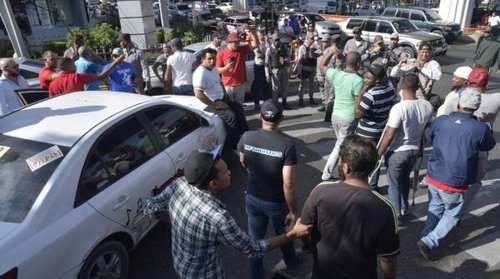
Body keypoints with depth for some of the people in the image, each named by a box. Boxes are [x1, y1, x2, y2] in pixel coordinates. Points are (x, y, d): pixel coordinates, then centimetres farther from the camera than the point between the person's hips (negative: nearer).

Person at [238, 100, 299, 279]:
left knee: (255, 239, 22)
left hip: (253, 199, 2)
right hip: (277, 202, -1)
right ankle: (290, 262, 56)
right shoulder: (287, 144, -26)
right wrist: (293, 211, -12)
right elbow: (288, 184, -25)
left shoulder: (247, 137, -15)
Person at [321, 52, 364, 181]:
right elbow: (358, 104, -19)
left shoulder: (336, 74, -2)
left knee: (340, 143, 23)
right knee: (340, 147, 6)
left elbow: (323, 65, 18)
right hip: (349, 118, -6)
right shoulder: (358, 80, -19)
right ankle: (326, 174, 14)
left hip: (336, 115, 7)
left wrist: (332, 52, 17)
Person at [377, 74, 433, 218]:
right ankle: (404, 208, 43)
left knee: (394, 183, 12)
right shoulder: (427, 106, -7)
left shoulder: (399, 108, -26)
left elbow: (389, 135, -22)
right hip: (414, 150, 6)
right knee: (405, 178, 27)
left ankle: (396, 214, 24)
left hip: (397, 152, -6)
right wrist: (420, 148, 21)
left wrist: (378, 153, -11)